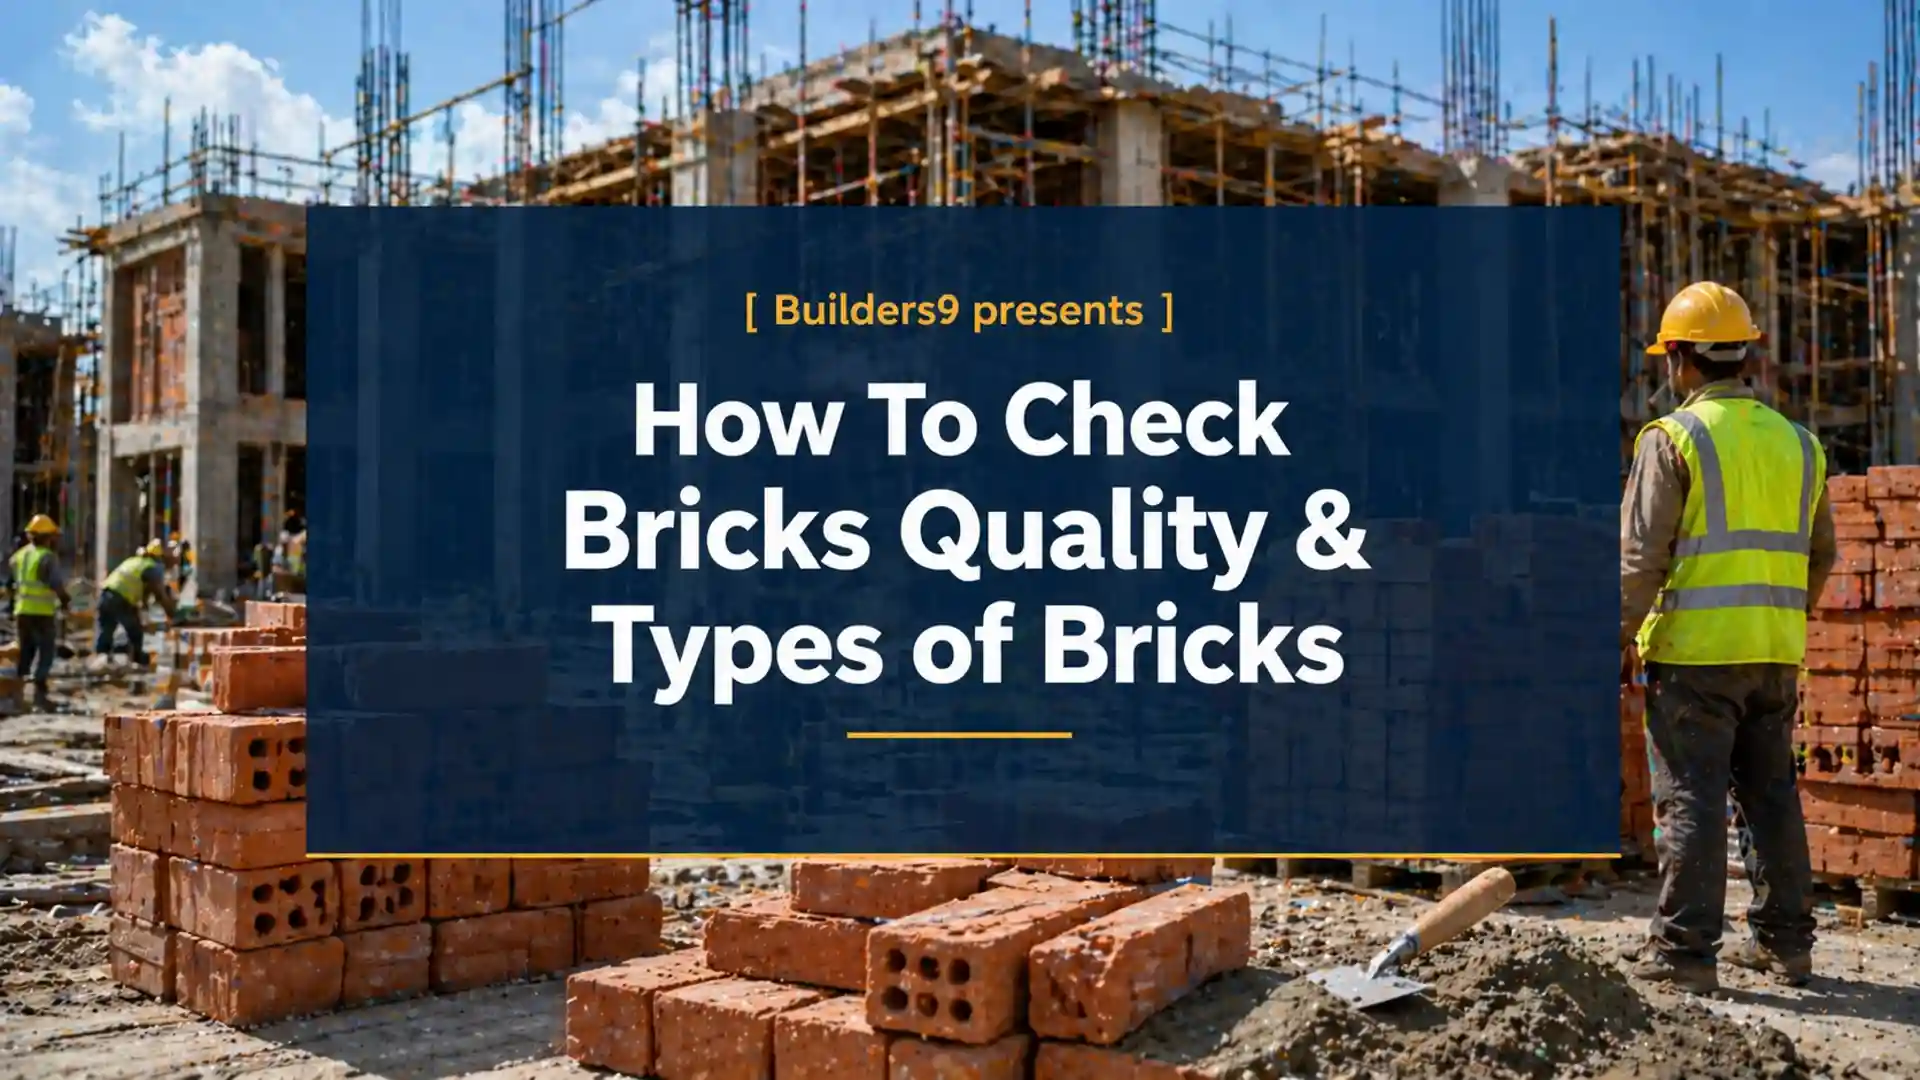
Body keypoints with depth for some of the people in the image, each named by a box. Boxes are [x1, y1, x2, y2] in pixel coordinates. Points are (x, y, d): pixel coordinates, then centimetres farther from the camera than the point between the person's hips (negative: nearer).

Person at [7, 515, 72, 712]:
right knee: (46, 652, -2)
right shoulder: (47, 557, -13)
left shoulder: (20, 554, 9)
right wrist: (66, 601, -1)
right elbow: (57, 583, -16)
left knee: (25, 651, 19)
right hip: (42, 612, -7)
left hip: (21, 611, 7)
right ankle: (39, 693, -10)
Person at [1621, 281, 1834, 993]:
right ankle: (1784, 941, 22)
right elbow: (1820, 556, 19)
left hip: (1695, 649, -6)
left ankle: (1685, 949, -2)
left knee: (1692, 799, -3)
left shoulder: (1672, 437, -7)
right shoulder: (1796, 442, 13)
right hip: (1776, 653, 6)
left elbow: (1641, 555, -11)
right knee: (1772, 794, 14)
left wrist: (1621, 638, -4)